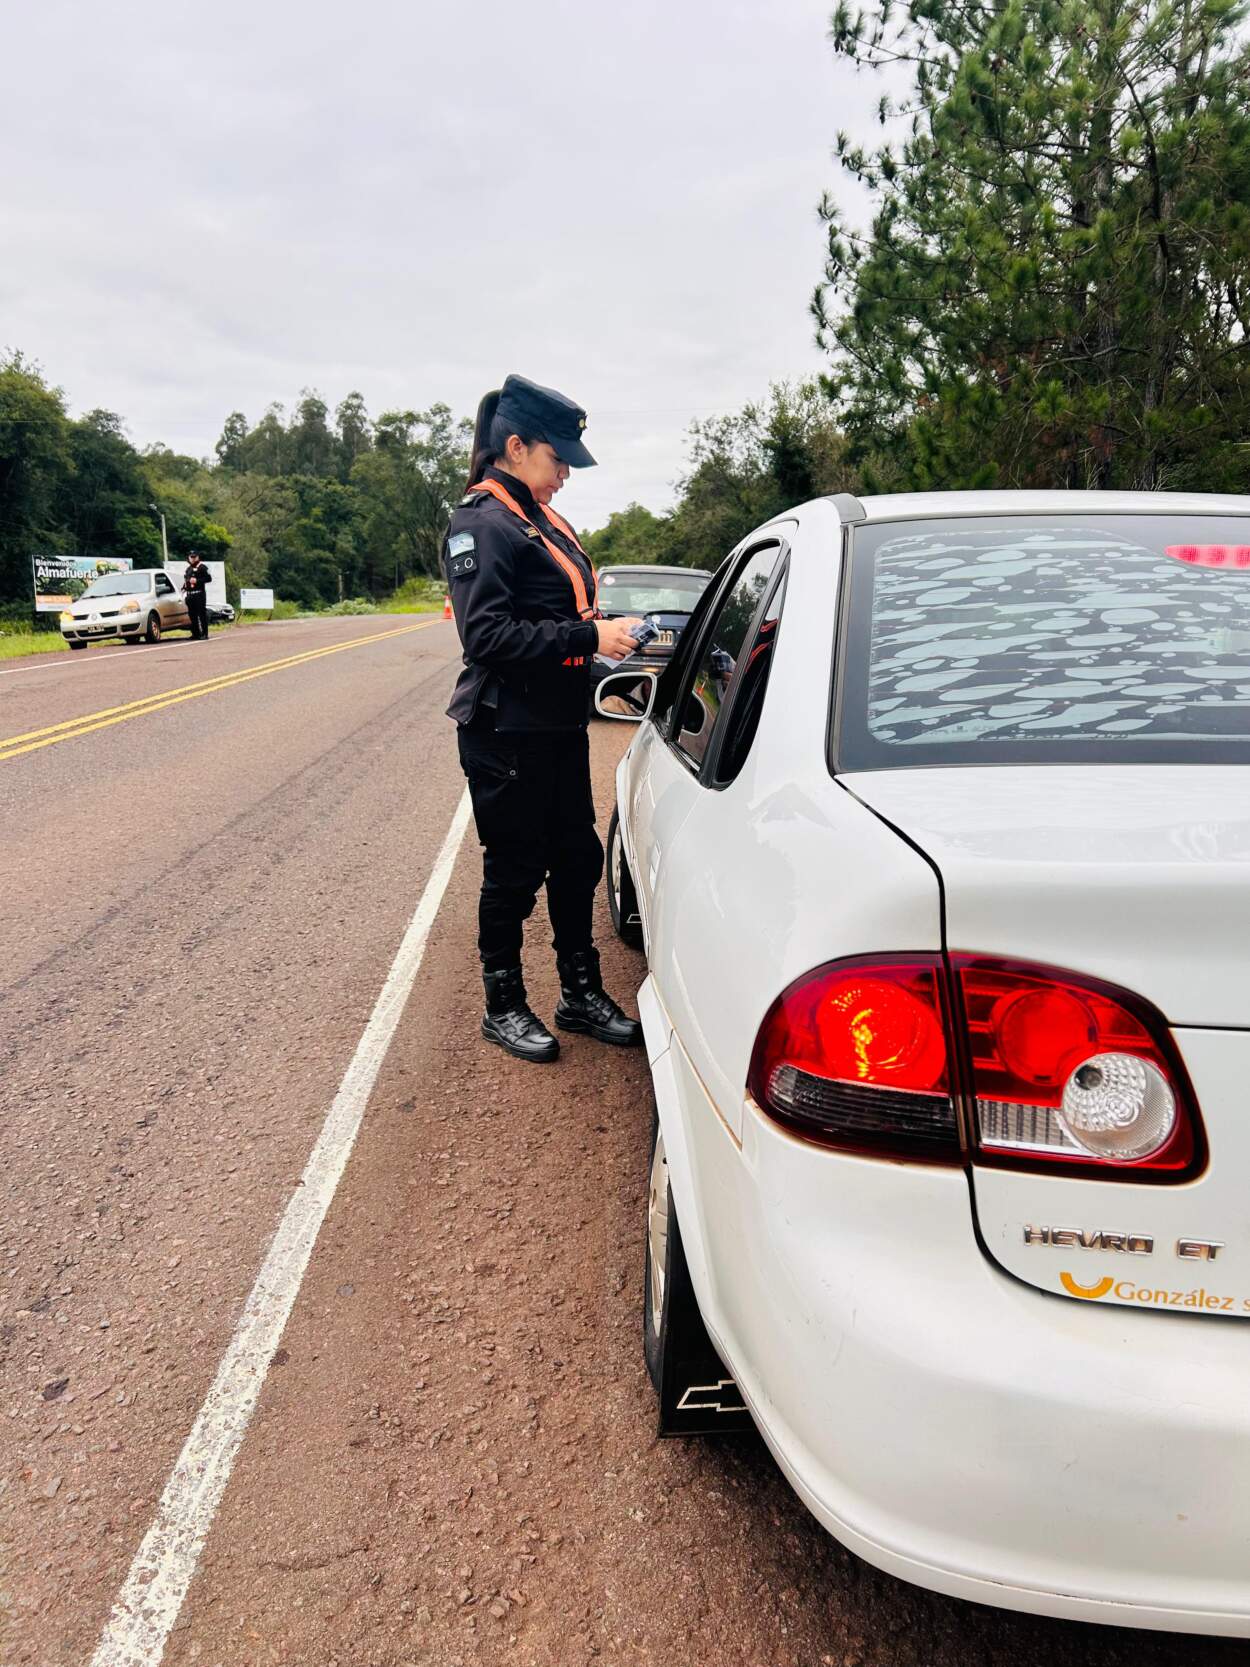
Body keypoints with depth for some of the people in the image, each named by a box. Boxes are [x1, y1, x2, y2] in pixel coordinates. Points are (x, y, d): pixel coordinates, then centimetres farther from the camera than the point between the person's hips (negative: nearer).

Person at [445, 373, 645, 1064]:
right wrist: (586, 637, -23)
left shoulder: (544, 521, 16)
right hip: (507, 733, -9)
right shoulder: (482, 524, -12)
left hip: (560, 724, 9)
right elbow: (487, 634, -22)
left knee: (577, 859, 14)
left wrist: (609, 633, 5)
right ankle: (503, 1008, 20)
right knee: (515, 870, 3)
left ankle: (581, 995, 28)